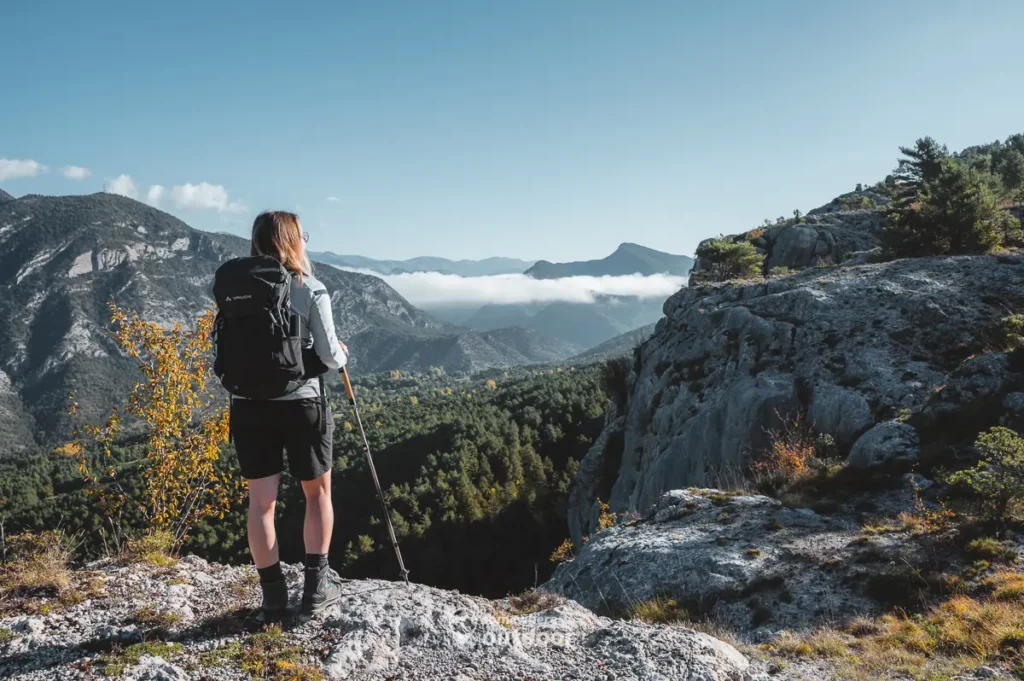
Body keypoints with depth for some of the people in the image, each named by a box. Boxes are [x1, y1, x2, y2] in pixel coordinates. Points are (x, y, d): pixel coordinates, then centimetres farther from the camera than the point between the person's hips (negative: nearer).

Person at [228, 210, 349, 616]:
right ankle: (316, 586, 15)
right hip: (301, 404, -3)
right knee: (317, 493, 14)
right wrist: (342, 356, 14)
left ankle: (273, 594, 13)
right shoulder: (311, 290, -7)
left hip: (249, 406, 3)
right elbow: (329, 356, -7)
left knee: (261, 501, 8)